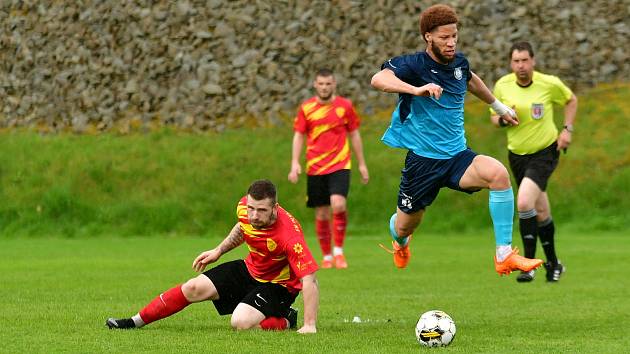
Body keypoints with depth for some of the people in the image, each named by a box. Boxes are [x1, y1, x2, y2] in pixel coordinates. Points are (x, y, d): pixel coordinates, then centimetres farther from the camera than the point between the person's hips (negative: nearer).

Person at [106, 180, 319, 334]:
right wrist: (219, 251, 15)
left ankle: (287, 322, -1)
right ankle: (136, 321, 15)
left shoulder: (288, 235, -38)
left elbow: (309, 280, -38)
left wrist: (310, 326, -42)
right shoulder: (245, 206, -18)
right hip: (250, 269, 7)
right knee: (194, 288, 1)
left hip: (278, 285, -7)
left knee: (241, 323, -28)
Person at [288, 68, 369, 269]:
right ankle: (327, 256, 18)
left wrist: (362, 164, 12)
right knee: (321, 214, 3)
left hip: (340, 165, -1)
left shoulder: (345, 106, 3)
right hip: (315, 168, 1)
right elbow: (299, 136, 7)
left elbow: (354, 135, 11)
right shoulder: (306, 108, 3)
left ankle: (339, 251, -7)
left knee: (338, 205, -22)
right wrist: (295, 163, -4)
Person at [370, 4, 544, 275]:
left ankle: (504, 255, -23)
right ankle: (400, 243, 53)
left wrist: (498, 106, 43)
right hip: (422, 159, -3)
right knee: (404, 227, 10)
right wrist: (417, 89, -49)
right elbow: (378, 79, -35)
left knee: (498, 173, -27)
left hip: (457, 156, 4)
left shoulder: (459, 62, 5)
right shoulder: (414, 65, -14)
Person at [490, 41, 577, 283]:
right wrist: (503, 120, -16)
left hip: (545, 153, -4)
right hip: (517, 155, 4)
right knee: (541, 212, 12)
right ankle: (553, 263, 30)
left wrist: (567, 129, -4)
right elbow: (494, 117, 7)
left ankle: (529, 263, -14)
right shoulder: (502, 85, -6)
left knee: (524, 202, -23)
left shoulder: (549, 84, -13)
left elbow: (571, 100, 7)